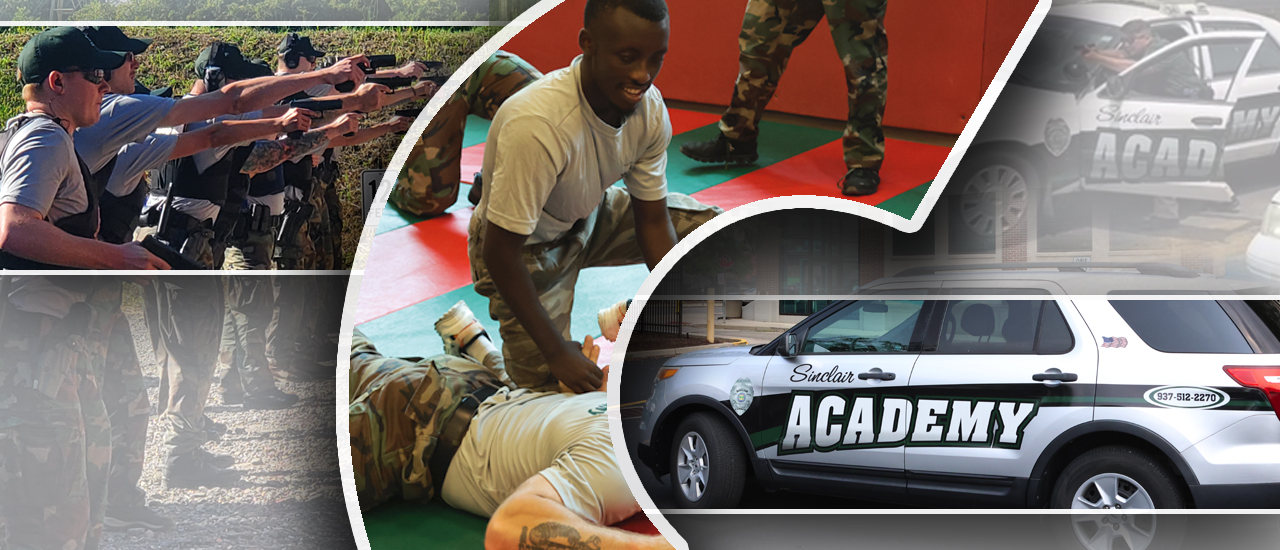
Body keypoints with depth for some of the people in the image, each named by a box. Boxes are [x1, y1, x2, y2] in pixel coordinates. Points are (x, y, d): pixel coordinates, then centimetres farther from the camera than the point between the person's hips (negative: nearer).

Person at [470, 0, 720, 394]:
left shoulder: (649, 108, -20)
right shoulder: (537, 124, -40)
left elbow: (652, 220, -9)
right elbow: (500, 253, -33)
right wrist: (557, 352, -28)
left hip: (590, 219, 6)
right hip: (524, 247, -6)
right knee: (551, 385, -12)